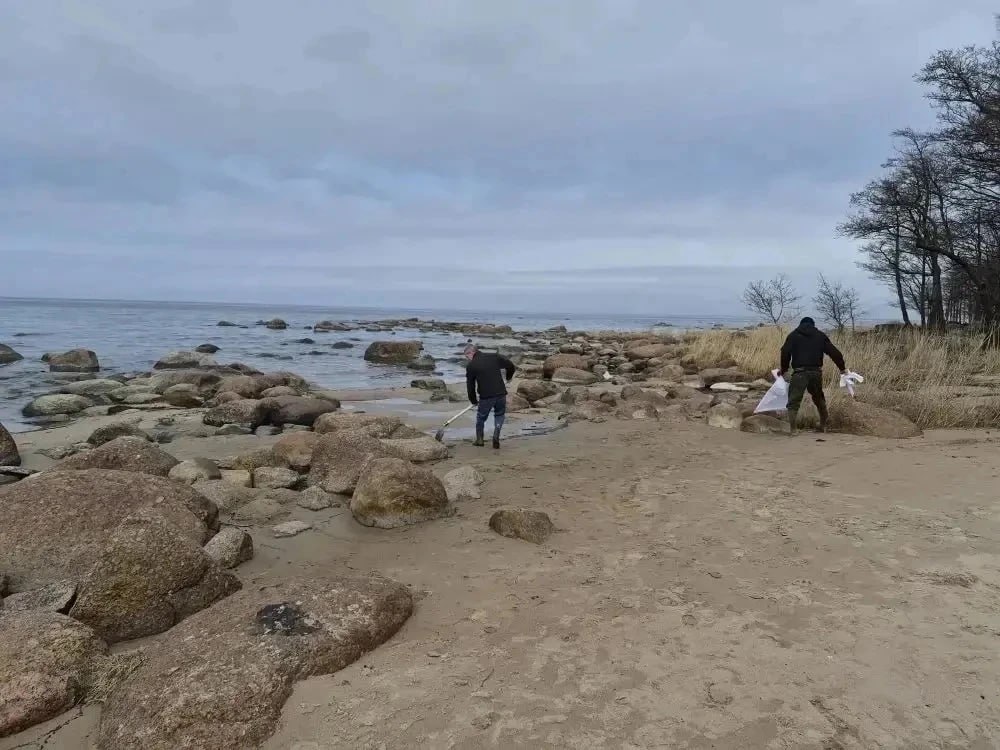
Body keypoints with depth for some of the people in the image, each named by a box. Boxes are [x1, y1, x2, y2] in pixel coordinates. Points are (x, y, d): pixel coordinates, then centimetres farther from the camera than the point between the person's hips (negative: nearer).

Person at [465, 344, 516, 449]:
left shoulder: (471, 366, 1)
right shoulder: (494, 356, 7)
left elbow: (470, 385, 6)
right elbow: (511, 366, 8)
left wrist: (473, 400, 20)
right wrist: (508, 377, 28)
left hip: (485, 397, -2)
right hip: (501, 393, 2)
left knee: (481, 417, 19)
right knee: (499, 415, 21)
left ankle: (479, 439, 23)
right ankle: (496, 437, 7)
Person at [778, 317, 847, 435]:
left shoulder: (793, 335, 8)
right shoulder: (820, 335, 14)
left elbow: (785, 353, -2)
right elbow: (834, 352, 10)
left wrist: (784, 369, 10)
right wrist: (843, 367, 18)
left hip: (799, 373, -3)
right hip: (816, 372, 3)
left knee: (794, 401, -2)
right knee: (819, 398, 24)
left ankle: (793, 429, -13)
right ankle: (823, 425, 35)